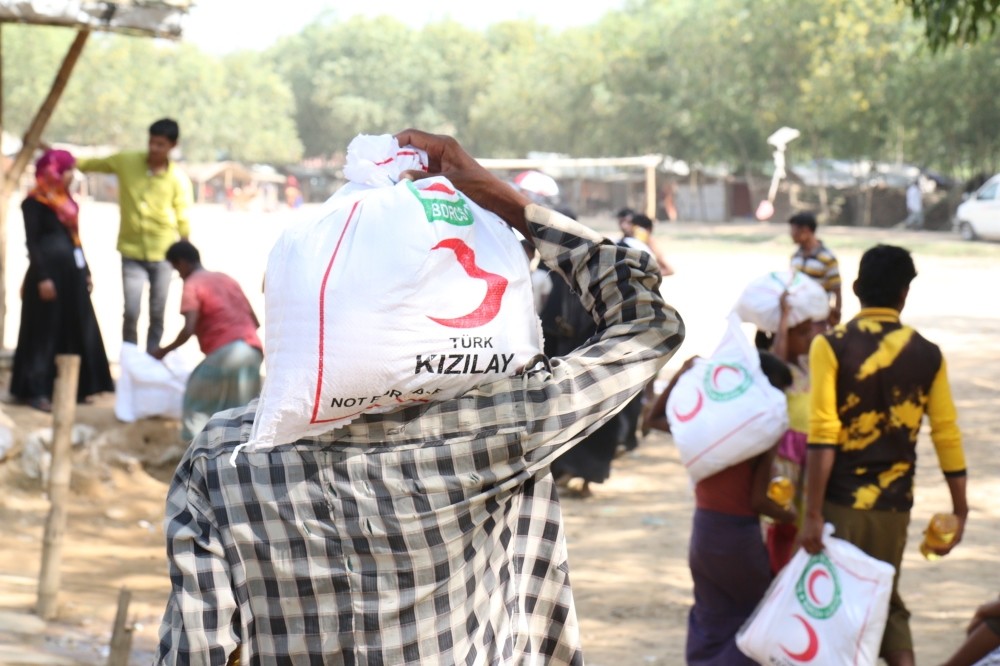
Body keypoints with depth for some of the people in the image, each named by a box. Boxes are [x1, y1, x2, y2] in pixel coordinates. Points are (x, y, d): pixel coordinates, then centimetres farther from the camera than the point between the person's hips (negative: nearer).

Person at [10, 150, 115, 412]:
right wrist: (42, 278, -19)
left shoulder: (66, 200, 15)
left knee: (76, 331, 9)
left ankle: (71, 387, 16)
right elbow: (32, 242, -12)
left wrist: (86, 271, 16)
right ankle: (37, 391, 1)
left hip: (72, 273, 8)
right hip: (49, 272, -8)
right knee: (45, 332, -4)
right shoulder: (35, 202, -9)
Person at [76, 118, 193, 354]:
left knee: (157, 314, 5)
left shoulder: (178, 179, -6)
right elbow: (90, 164, 8)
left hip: (162, 255, 0)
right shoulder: (126, 162, -3)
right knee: (131, 312, -8)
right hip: (132, 252, 0)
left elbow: (183, 221, -2)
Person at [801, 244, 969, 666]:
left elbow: (822, 437, -15)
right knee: (886, 599, 20)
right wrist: (959, 510, 10)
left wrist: (812, 513, -13)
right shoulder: (927, 355, 1)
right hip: (894, 504, 3)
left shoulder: (831, 346, -9)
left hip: (842, 503, -3)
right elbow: (947, 436, 1)